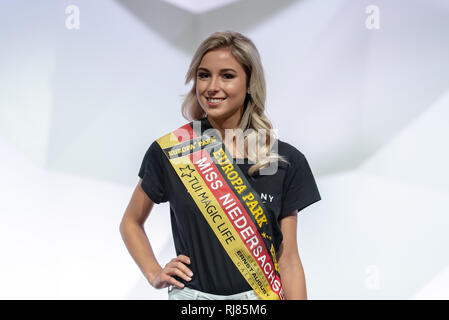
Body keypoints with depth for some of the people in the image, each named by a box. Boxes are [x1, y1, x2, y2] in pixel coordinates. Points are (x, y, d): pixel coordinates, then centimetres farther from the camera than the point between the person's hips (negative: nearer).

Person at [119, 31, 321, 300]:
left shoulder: (286, 161, -1)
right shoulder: (169, 152, -2)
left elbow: (288, 258, 0)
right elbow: (131, 223, 12)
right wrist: (155, 274, -1)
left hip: (261, 296, 0)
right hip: (192, 294, 0)